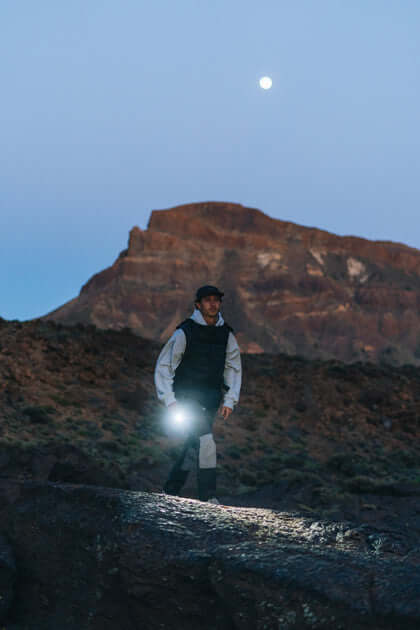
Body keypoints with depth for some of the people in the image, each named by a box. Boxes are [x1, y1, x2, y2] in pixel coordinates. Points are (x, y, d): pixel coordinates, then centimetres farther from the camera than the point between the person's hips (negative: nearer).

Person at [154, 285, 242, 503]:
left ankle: (171, 492, 24)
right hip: (186, 397, -5)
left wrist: (229, 400, 7)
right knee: (206, 441, -19)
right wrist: (170, 401, -11)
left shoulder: (226, 334, 6)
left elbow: (233, 368, 17)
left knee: (194, 446, 9)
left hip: (210, 401, 5)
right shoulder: (185, 332, -9)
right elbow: (163, 366, -5)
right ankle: (208, 497, -11)